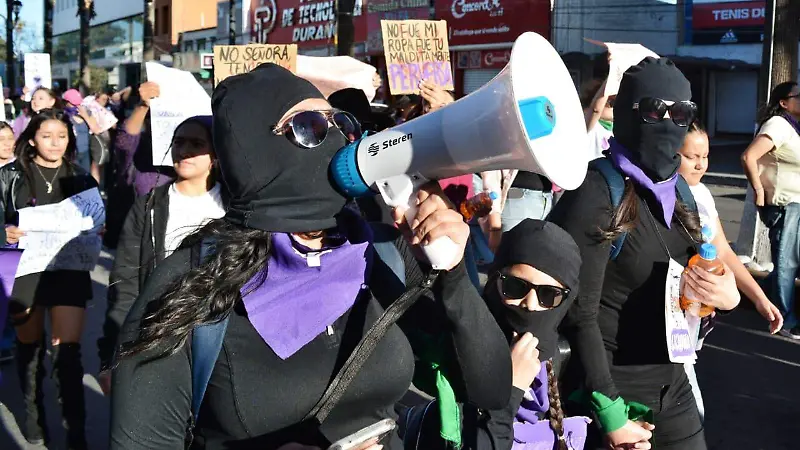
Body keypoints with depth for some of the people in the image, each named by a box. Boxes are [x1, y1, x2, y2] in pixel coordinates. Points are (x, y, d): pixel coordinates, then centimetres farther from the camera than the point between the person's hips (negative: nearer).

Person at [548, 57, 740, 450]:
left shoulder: (678, 193, 7)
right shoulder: (597, 192, -17)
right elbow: (579, 314, -20)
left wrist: (728, 295, -5)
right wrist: (609, 413, -18)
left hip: (672, 384, 8)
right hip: (614, 388, -7)